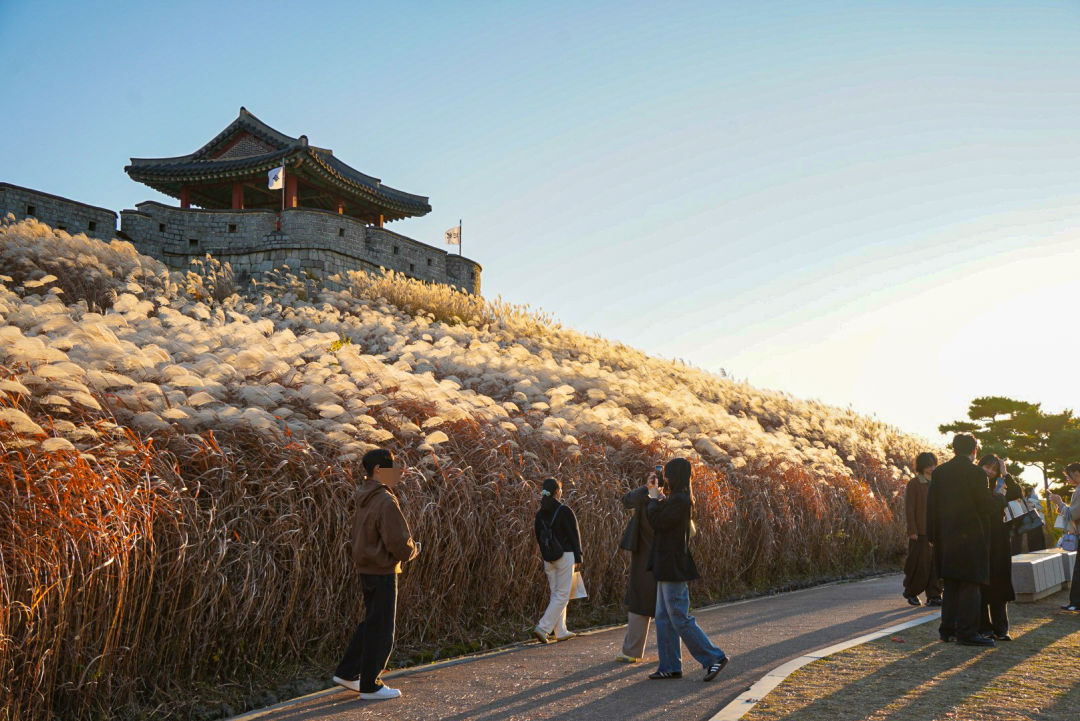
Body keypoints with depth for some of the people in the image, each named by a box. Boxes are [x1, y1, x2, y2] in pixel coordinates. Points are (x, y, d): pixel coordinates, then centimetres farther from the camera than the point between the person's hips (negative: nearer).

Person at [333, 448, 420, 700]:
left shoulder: (365, 497, 7)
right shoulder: (385, 502, -21)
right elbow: (399, 542, -24)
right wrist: (413, 551, -2)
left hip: (366, 569, 9)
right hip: (382, 572, -9)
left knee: (371, 624, 22)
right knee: (380, 629, 3)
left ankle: (347, 673, 27)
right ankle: (370, 686, 13)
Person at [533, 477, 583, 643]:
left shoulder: (540, 513, 6)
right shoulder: (564, 511, -12)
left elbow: (538, 536, 10)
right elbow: (574, 535, -10)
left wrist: (545, 556, 17)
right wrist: (578, 558, -3)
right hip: (565, 556, -6)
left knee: (556, 594, 14)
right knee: (562, 595, -3)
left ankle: (561, 631, 17)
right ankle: (542, 628, -13)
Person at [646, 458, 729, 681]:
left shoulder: (679, 500, -18)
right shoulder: (679, 498, 14)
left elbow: (659, 523, -20)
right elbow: (661, 521, 15)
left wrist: (654, 500, -7)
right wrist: (658, 500, 7)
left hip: (673, 567, -11)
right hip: (667, 567, 11)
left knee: (680, 618, -5)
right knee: (663, 618, 12)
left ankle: (714, 657, 3)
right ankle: (670, 666, 17)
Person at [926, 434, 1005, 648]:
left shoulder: (939, 472, 6)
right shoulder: (975, 473, -12)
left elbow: (931, 505, 8)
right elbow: (986, 505, -10)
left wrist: (933, 535, 14)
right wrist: (1001, 501, 11)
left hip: (945, 537, 6)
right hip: (970, 537, -6)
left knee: (951, 584, 14)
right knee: (970, 584, -1)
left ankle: (948, 629, 18)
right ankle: (967, 632, -1)